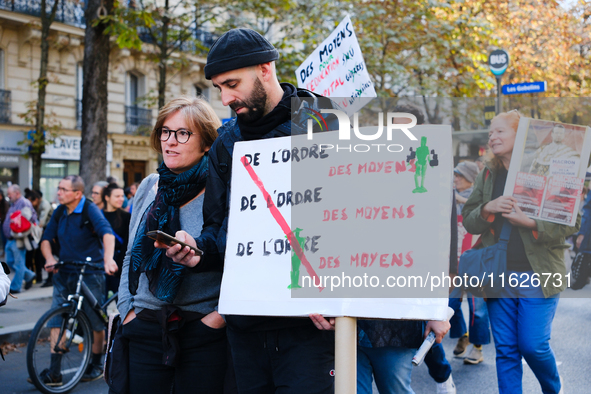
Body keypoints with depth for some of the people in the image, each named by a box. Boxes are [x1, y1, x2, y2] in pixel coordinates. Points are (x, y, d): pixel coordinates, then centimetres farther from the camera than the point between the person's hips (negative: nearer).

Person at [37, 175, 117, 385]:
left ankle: (96, 365, 23)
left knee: (96, 322, 4)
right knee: (56, 320, -2)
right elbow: (46, 238, 9)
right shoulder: (59, 212, 6)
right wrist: (49, 258, -11)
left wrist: (108, 258, -43)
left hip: (90, 273, -5)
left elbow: (107, 232, -27)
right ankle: (54, 372, 1)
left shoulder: (90, 210, -12)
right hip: (65, 273, 5)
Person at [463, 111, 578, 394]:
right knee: (505, 349, 6)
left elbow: (571, 222, -8)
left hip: (537, 275, -4)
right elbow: (468, 221, 9)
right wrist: (487, 209, -11)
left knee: (533, 346, -2)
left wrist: (531, 223, -21)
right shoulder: (487, 176, 11)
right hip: (498, 275, 4)